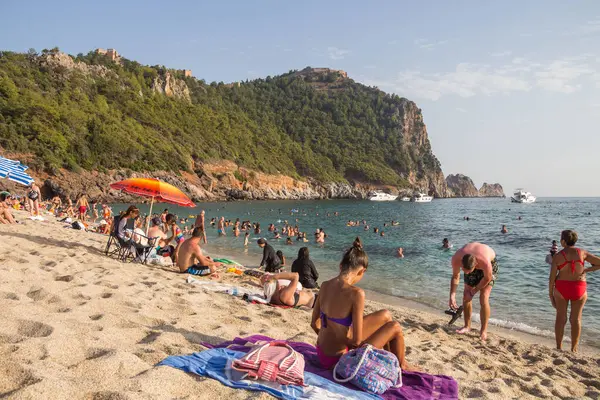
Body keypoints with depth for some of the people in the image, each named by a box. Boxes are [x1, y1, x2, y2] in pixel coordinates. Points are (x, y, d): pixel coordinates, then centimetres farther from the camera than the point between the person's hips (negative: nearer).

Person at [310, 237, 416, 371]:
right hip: (337, 359, -7)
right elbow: (357, 340, -23)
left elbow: (314, 323, 4)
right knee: (395, 327, 11)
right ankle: (402, 365, 37)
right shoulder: (356, 293, -25)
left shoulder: (325, 285, -4)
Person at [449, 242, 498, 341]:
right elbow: (455, 276, -14)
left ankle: (483, 331, 1)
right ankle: (467, 326, 18)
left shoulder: (485, 262, -45)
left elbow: (487, 278, -22)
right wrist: (452, 296, -19)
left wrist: (473, 292, -15)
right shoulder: (456, 259, -34)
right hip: (472, 265, 4)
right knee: (466, 297, 1)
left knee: (483, 299, -13)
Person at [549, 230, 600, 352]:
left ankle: (559, 348, 17)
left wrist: (551, 295, 3)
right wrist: (586, 270, 2)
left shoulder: (558, 256, -9)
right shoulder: (582, 253, -4)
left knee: (560, 318, 11)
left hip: (561, 288, -1)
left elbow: (552, 278, -7)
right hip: (579, 288, 1)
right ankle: (574, 349, 18)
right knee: (576, 319, 12)